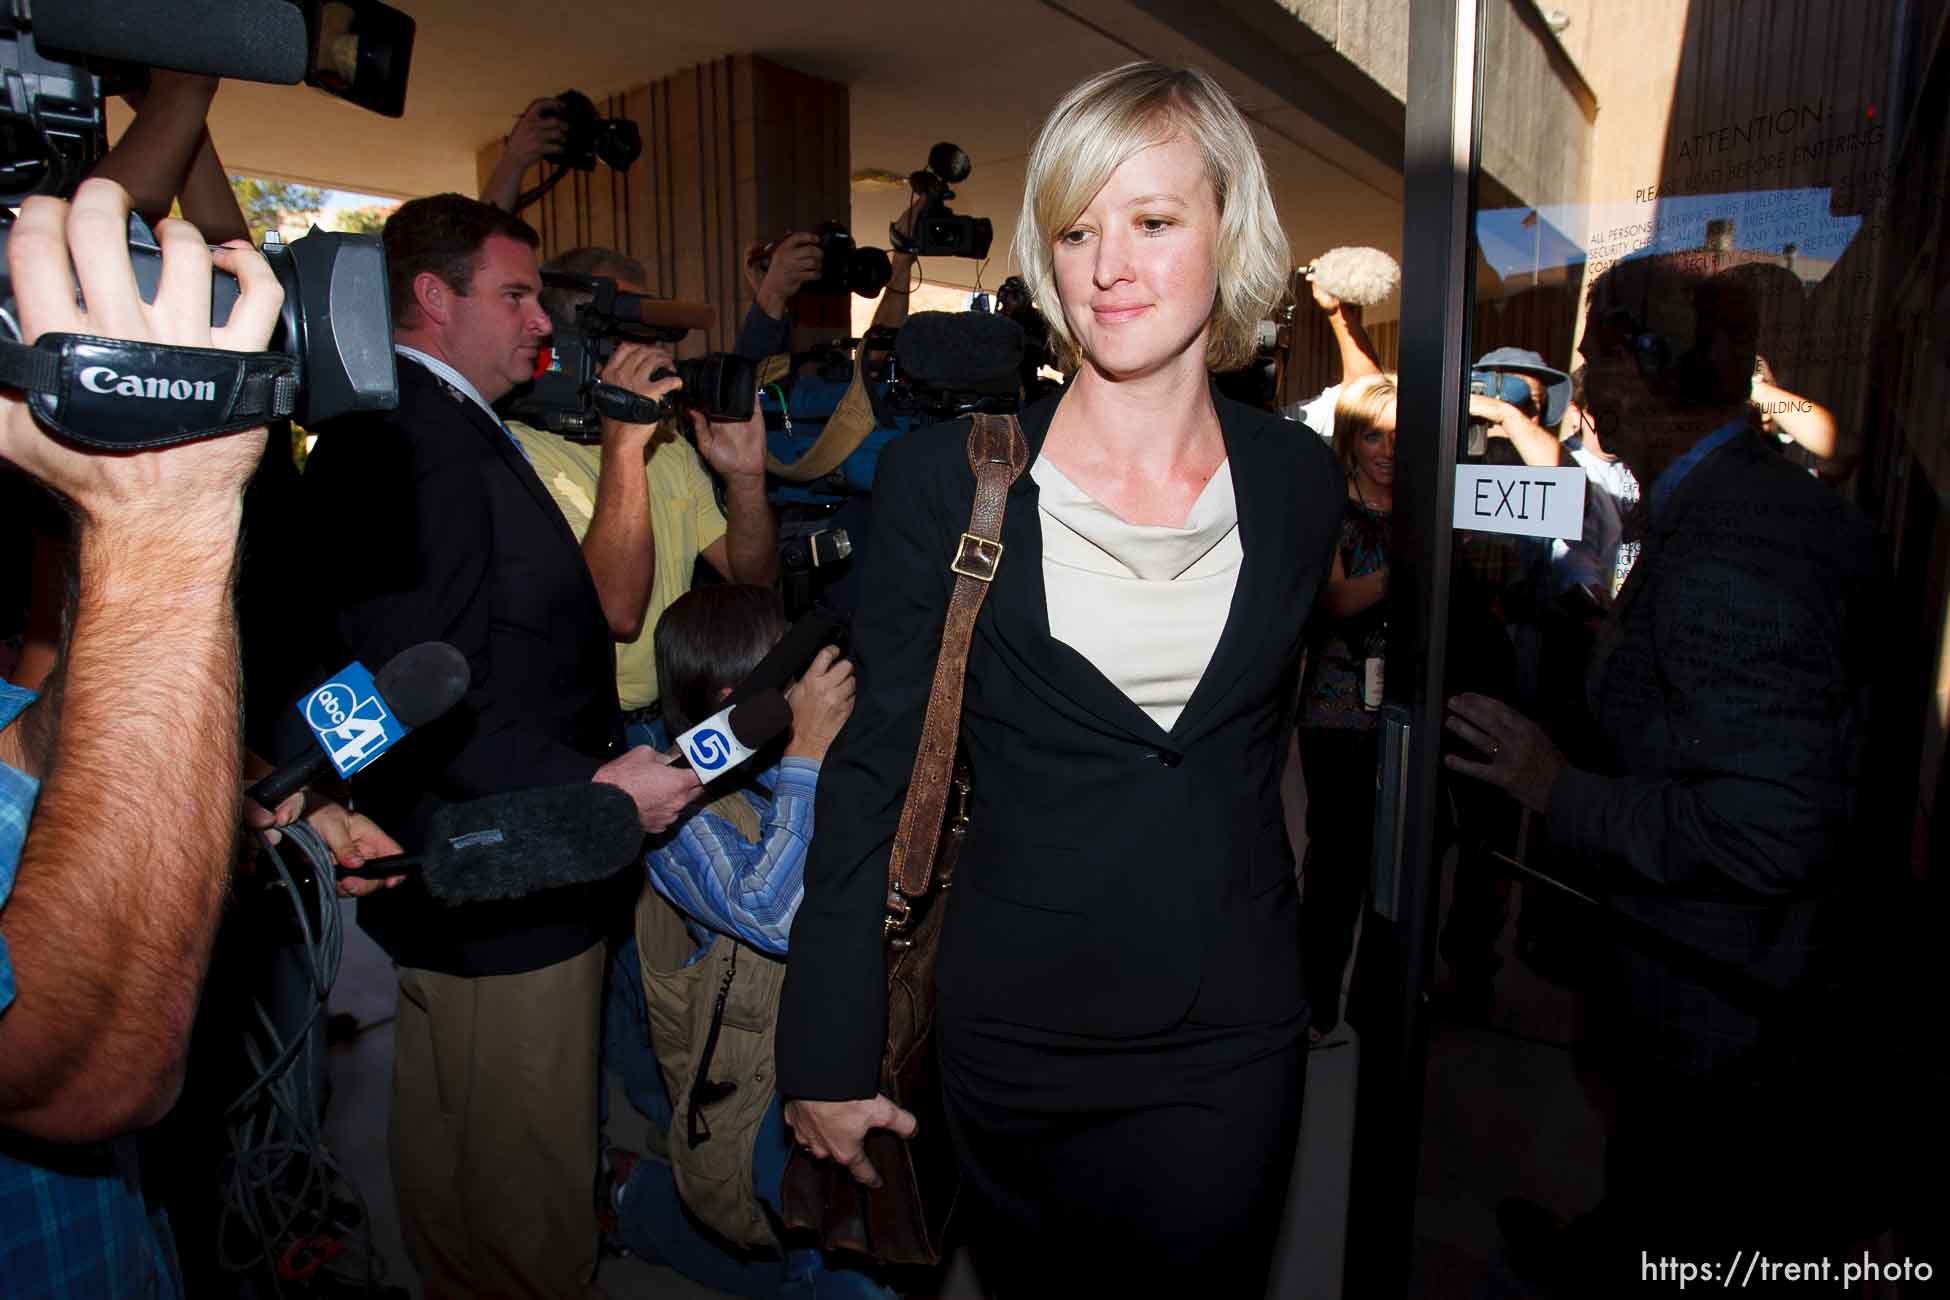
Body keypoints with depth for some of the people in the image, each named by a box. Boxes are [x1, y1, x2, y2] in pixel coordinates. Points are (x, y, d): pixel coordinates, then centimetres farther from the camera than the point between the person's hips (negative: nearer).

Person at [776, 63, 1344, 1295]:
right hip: (1011, 1031, -1)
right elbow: (875, 768, -8)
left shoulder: (1301, 480, -2)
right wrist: (829, 1051, -5)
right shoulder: (950, 472, -10)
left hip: (1231, 1038, 2)